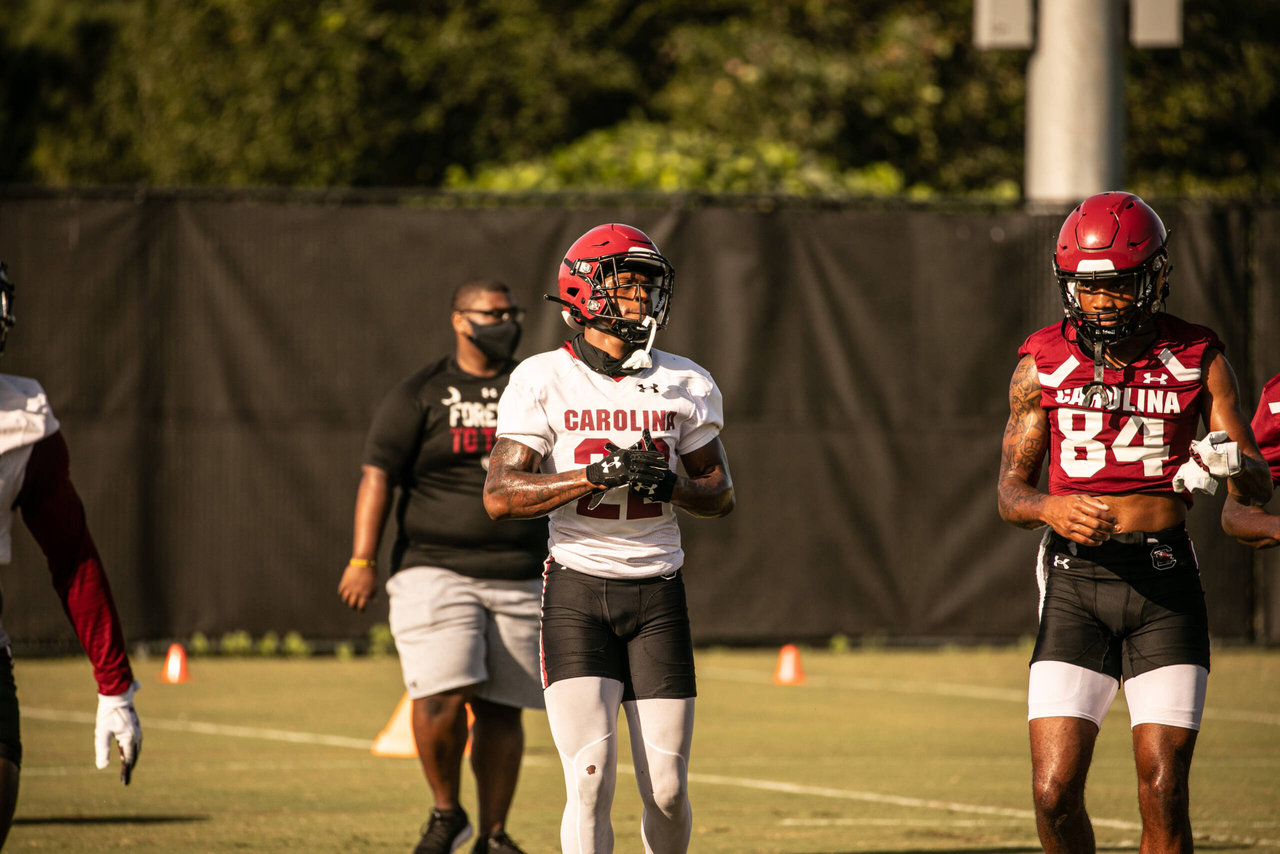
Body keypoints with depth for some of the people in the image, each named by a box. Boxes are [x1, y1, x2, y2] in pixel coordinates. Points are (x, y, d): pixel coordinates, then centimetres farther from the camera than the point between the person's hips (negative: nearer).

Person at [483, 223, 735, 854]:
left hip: (657, 591, 3)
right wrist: (596, 476, -20)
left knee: (667, 791, 1)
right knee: (591, 780, -14)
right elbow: (500, 496, -8)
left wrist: (670, 485, -9)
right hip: (578, 590, -3)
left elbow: (721, 494, 13)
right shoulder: (543, 382, -3)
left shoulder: (684, 386, 7)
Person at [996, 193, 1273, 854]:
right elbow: (1010, 491, 5)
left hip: (1164, 579, 0)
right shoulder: (1044, 363, 4)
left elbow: (1259, 488, 1)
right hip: (1075, 578, 1)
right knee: (1054, 794, -7)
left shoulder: (1198, 358, 3)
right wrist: (1053, 509, -18)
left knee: (1164, 798, -6)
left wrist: (1233, 465, -23)